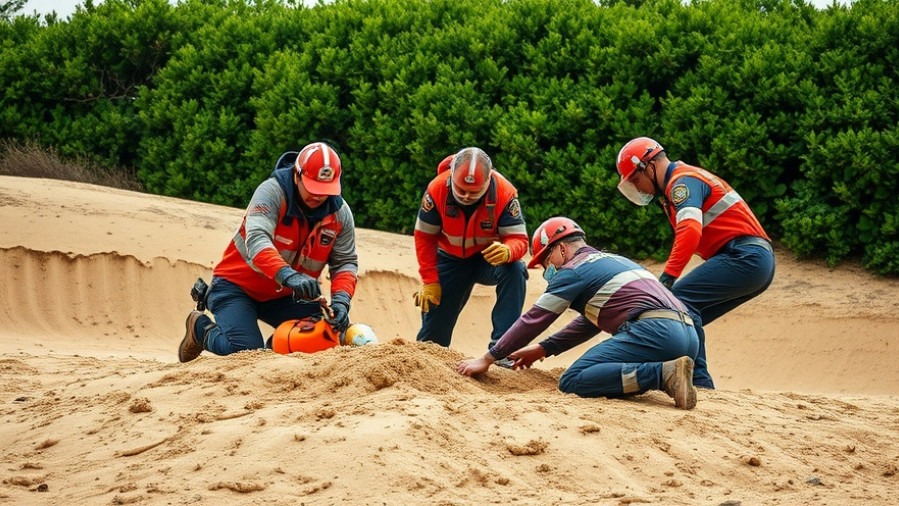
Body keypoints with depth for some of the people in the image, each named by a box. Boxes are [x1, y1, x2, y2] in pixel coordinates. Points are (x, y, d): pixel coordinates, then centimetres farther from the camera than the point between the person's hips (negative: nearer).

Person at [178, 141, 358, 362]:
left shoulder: (340, 213, -8)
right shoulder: (272, 192, -25)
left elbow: (345, 262, -6)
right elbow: (256, 240, -40)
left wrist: (341, 299, -27)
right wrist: (288, 275, -56)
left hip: (284, 295, 5)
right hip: (238, 286, -5)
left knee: (331, 332, -11)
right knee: (246, 351, -24)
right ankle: (201, 328, 9)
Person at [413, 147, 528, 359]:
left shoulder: (505, 193, -28)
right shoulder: (437, 190, -25)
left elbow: (519, 238, -28)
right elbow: (424, 236, -12)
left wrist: (508, 251, -53)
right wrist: (429, 281, -12)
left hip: (490, 257, -1)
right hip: (452, 259, 1)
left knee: (515, 272, -34)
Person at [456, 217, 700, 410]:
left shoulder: (574, 269, 6)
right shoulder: (613, 260, 32)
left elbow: (533, 320, 7)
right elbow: (590, 322, 40)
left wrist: (487, 359, 14)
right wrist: (544, 349, 40)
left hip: (653, 331, -9)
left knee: (572, 381, -12)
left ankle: (664, 374, -26)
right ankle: (668, 372, -2)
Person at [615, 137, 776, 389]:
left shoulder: (683, 181, -8)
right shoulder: (683, 181, 24)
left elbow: (690, 231, -25)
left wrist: (667, 279, -30)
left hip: (744, 256, -11)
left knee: (680, 299, -21)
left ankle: (698, 380, -25)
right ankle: (698, 381, 7)